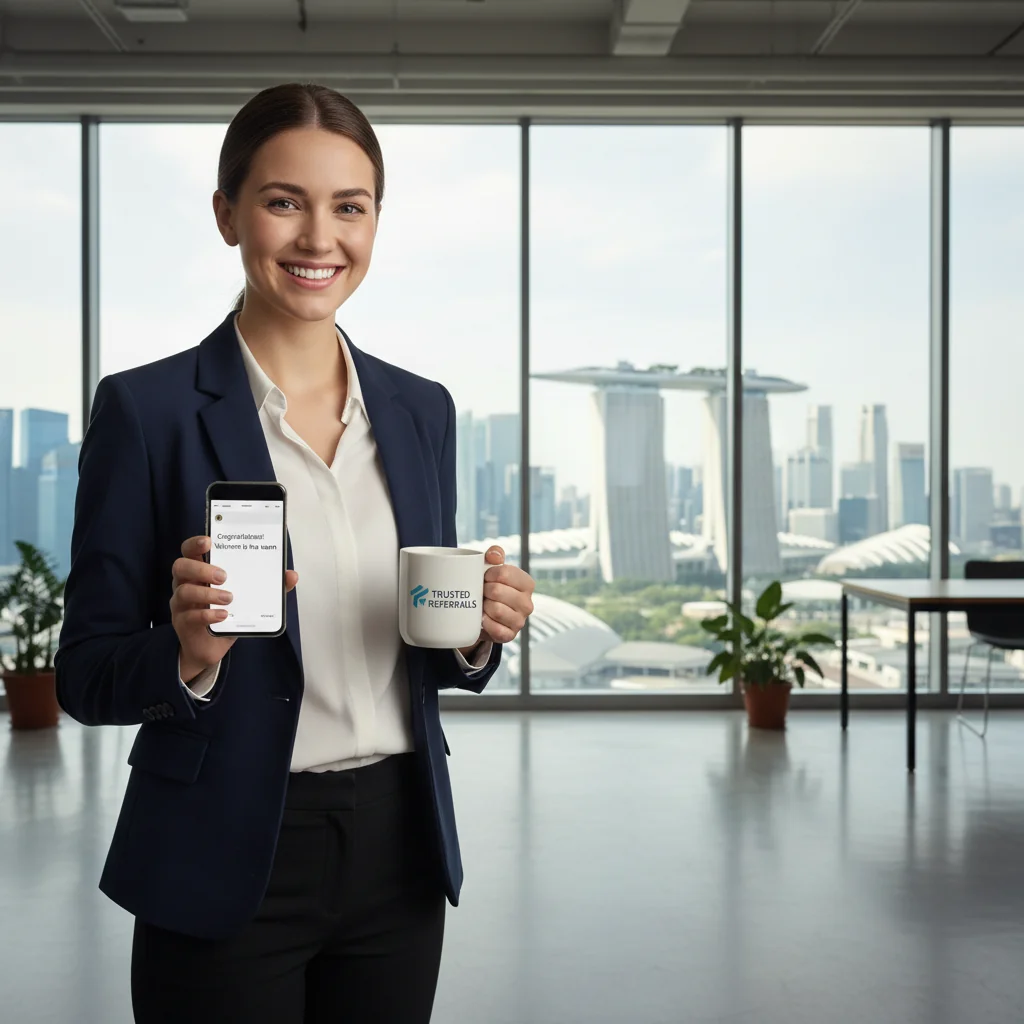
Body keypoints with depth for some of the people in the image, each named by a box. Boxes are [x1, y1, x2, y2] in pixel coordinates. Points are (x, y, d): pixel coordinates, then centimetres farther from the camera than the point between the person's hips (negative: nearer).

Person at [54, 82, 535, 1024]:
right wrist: (188, 655, -25)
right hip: (225, 871, -4)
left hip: (397, 850, 5)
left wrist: (477, 635, -9)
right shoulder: (149, 408, -9)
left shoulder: (422, 409, 5)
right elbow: (85, 678, -6)